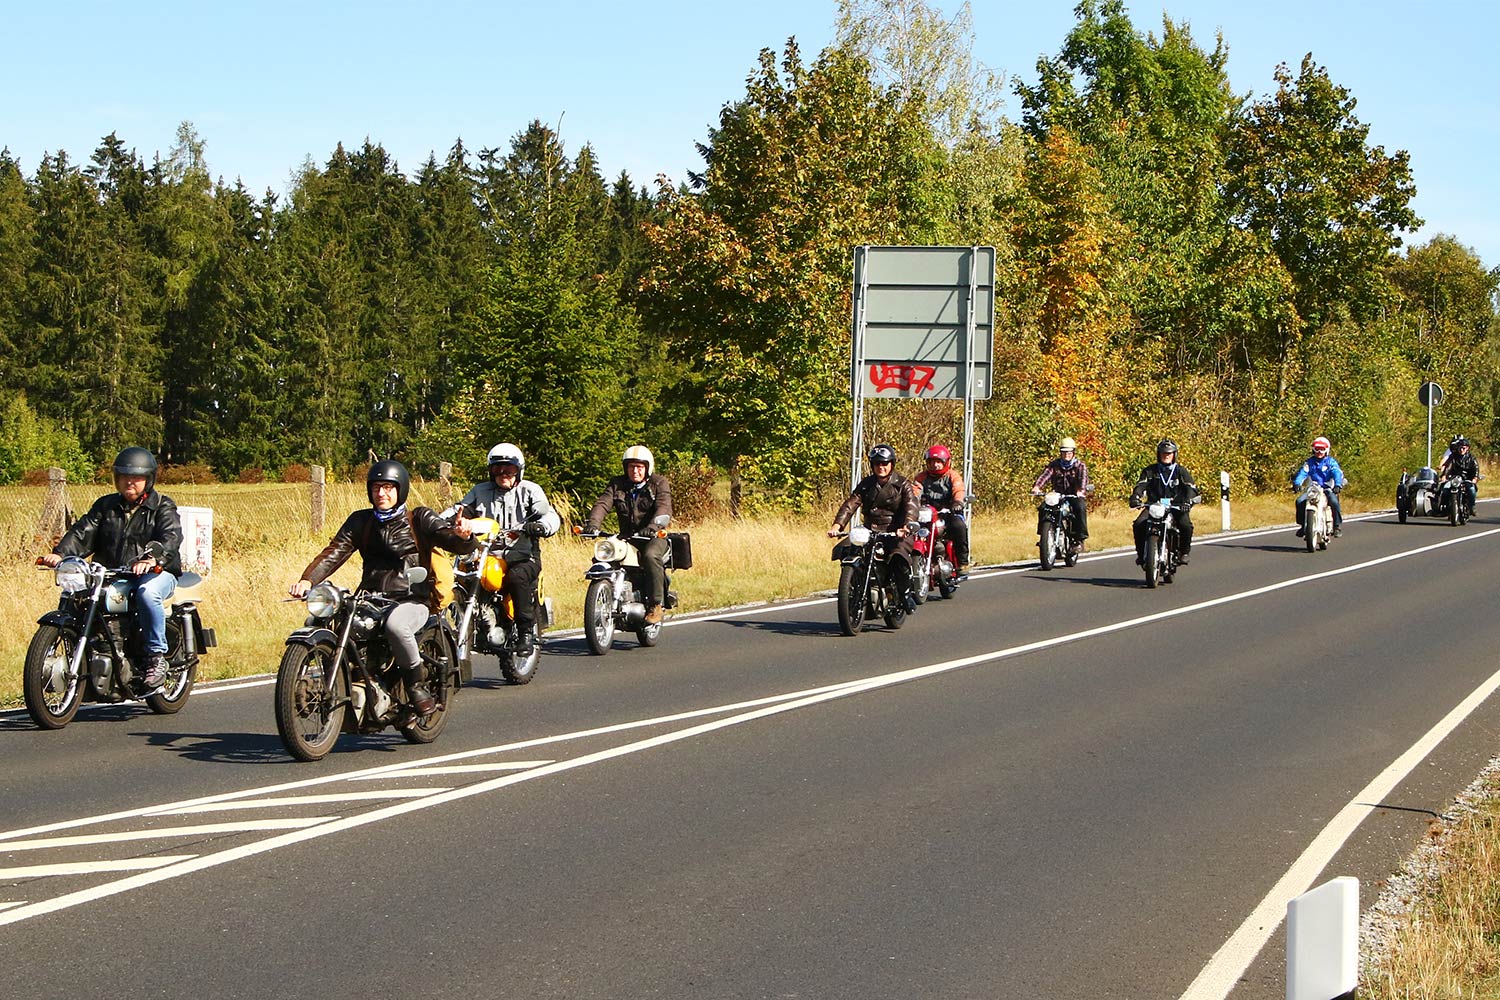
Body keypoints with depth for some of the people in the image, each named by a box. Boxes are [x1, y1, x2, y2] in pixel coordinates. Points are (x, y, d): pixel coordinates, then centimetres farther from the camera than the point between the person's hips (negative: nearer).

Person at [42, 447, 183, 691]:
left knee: (147, 593, -38)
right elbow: (84, 531, 5)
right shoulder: (105, 506, 18)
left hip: (157, 573, -4)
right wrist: (59, 553, -15)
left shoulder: (162, 507, 4)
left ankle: (157, 656, -28)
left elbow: (170, 538, -14)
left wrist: (152, 557, -36)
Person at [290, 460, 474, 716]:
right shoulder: (360, 521, 16)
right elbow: (334, 553, 5)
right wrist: (308, 580, -13)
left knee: (395, 625, -38)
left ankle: (417, 683, -14)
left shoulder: (420, 518, 6)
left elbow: (450, 539, -6)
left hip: (412, 599, -5)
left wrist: (463, 536, -32)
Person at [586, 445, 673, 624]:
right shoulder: (617, 484, 11)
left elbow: (664, 508, -17)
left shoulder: (659, 483, 0)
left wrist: (653, 526, -38)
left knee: (650, 556, -36)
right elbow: (602, 504, -4)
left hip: (653, 537, -4)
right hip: (626, 537, 4)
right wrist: (593, 523, -26)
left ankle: (655, 606, -30)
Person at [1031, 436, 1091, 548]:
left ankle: (1080, 539, -30)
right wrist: (1036, 486, -31)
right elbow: (1045, 475, -10)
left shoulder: (1080, 465, 1)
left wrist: (1081, 490, -42)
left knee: (1080, 508, -35)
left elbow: (1083, 478, -19)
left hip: (1075, 496, -3)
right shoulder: (1054, 464, 8)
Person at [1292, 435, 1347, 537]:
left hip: (1328, 489, -3)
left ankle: (1337, 526, -20)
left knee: (1334, 501, -33)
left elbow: (1337, 473, -12)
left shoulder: (1331, 462, 3)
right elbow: (1302, 472, -5)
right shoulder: (1309, 462, 10)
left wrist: (1338, 485, -33)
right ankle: (1302, 525, -6)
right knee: (1300, 501, -21)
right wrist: (1297, 483, -25)